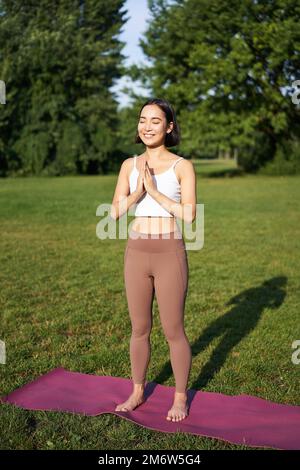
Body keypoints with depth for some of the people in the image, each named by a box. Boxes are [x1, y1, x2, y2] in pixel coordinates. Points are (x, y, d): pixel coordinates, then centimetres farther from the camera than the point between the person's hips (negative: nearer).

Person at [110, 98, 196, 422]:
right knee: (139, 329, 15)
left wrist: (155, 191, -19)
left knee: (173, 331, 5)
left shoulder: (182, 166, -5)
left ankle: (180, 398, 26)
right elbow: (115, 212, -2)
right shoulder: (129, 165, 6)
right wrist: (138, 192, -18)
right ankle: (137, 392, 33)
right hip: (136, 255, 4)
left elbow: (189, 215, -14)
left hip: (170, 255, -3)